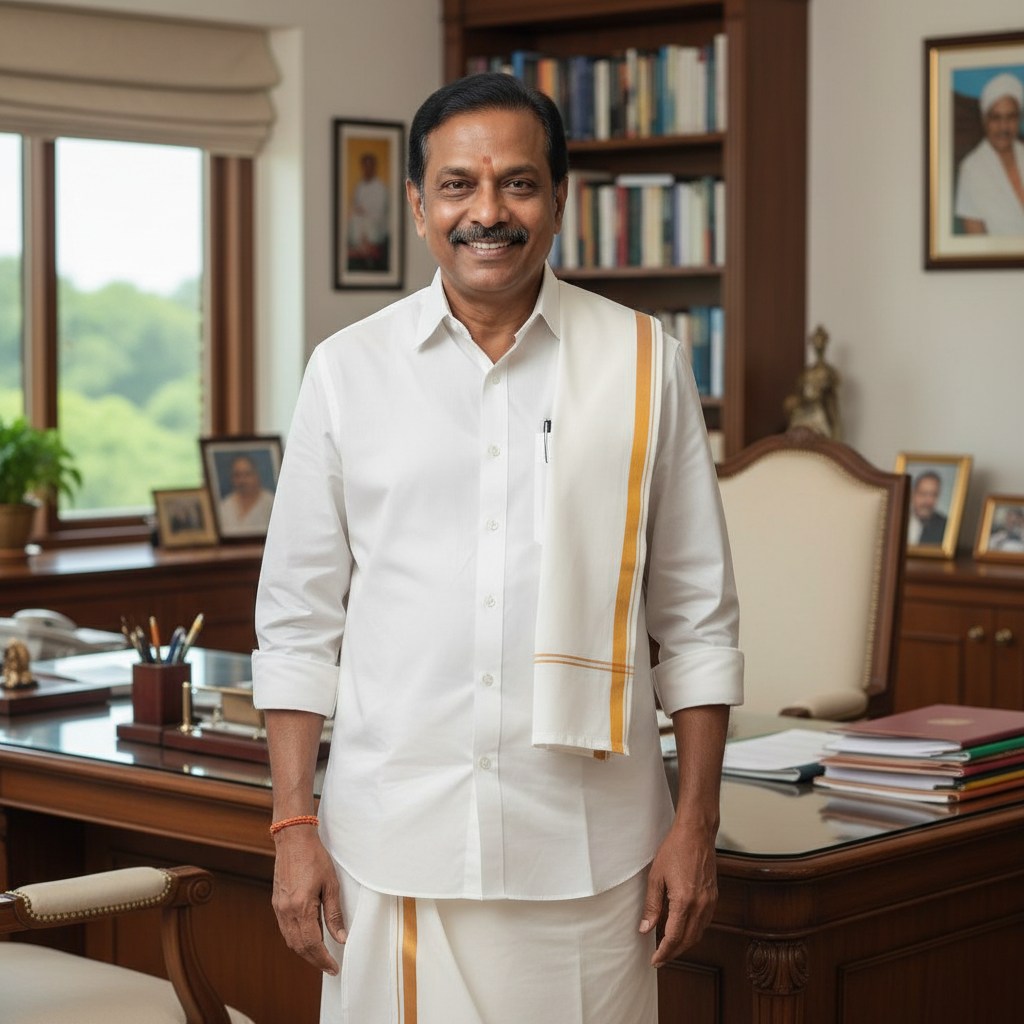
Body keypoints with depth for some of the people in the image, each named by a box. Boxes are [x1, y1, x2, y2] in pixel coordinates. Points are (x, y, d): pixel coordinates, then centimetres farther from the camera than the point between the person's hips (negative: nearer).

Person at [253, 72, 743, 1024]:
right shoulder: (348, 371, 4)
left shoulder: (643, 363, 2)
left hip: (587, 848, 0)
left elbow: (697, 616, 5)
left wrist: (696, 825, 1)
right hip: (394, 848, 1)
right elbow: (298, 620, 6)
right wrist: (293, 828, 1)